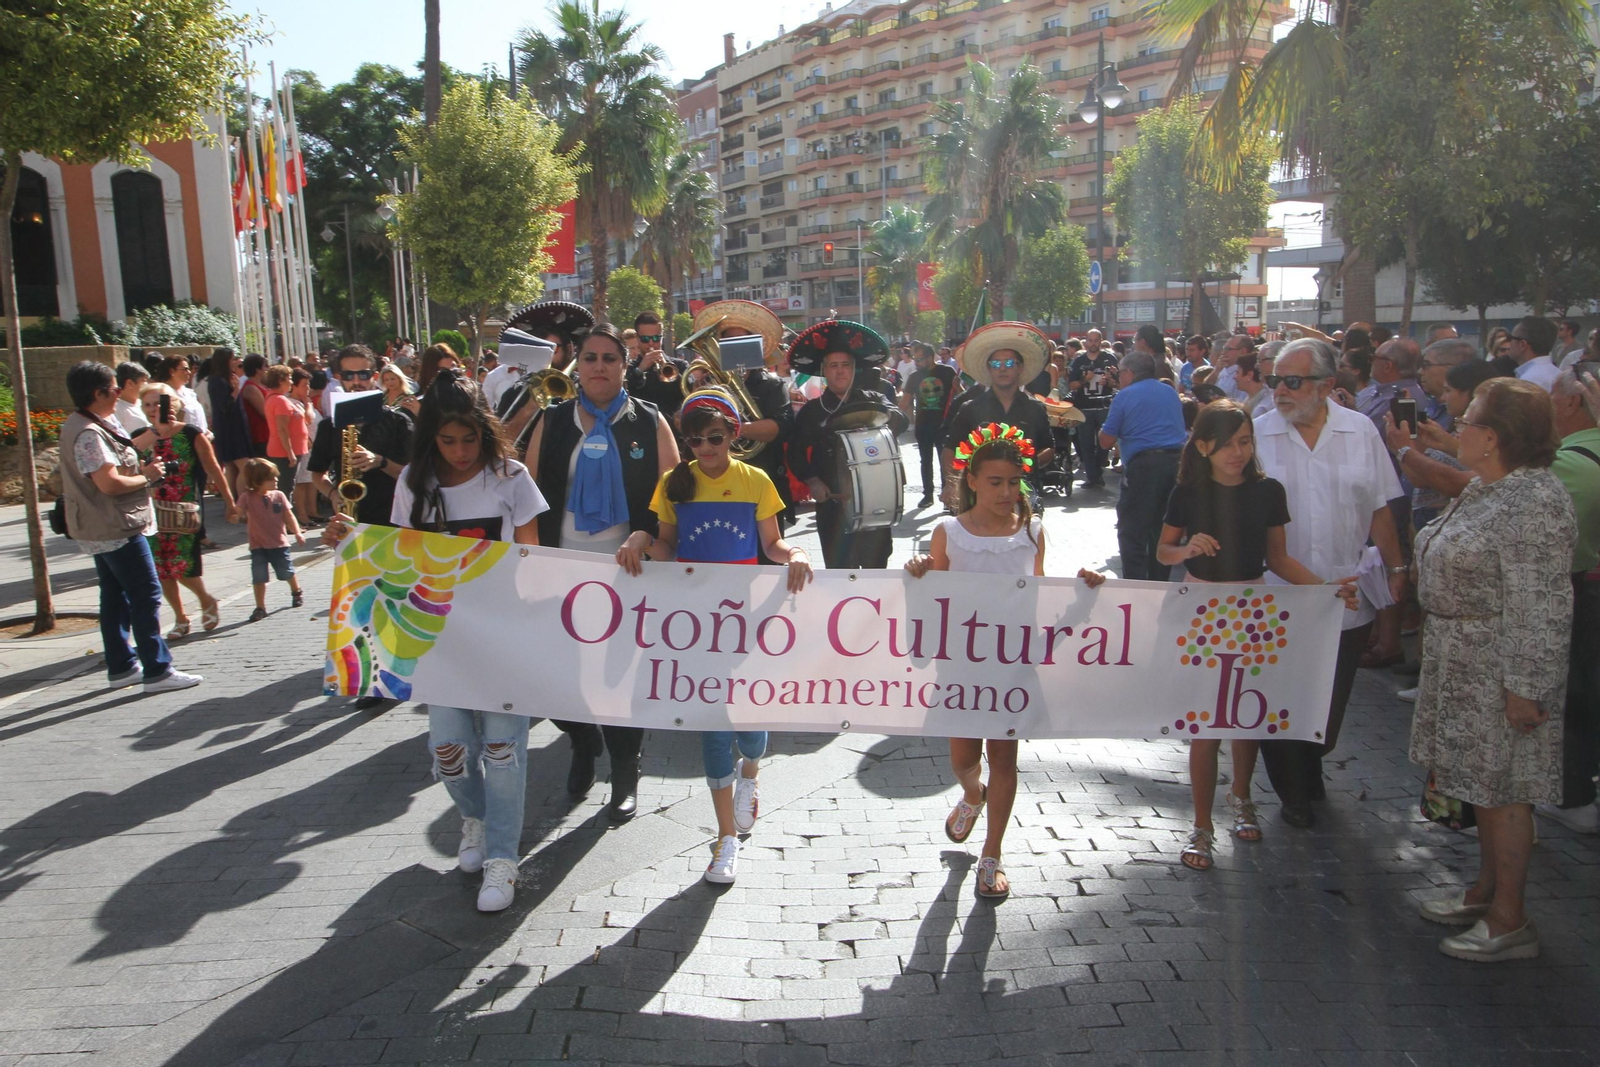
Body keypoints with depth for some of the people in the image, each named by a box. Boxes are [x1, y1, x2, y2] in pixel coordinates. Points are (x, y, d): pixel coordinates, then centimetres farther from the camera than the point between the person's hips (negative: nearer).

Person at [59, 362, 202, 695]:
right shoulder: (88, 433, -22)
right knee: (146, 595, -6)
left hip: (102, 529, 11)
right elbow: (110, 483, -28)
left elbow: (119, 453, 26)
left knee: (116, 596, 15)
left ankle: (121, 667, 23)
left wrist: (156, 433, 22)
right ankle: (157, 671, -2)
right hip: (118, 529, -11)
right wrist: (147, 476, -12)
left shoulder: (95, 425, 10)